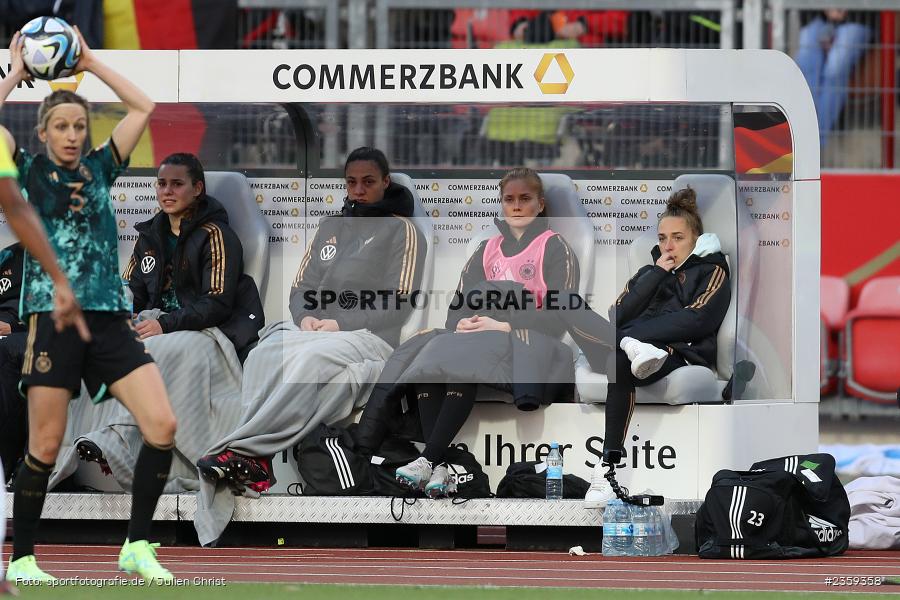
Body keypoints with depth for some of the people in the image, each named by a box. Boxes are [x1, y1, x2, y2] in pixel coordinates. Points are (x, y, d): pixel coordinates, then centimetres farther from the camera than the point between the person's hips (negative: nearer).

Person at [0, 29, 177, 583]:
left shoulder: (99, 167, 16)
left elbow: (143, 107, 15)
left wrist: (90, 64, 15)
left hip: (111, 319, 4)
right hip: (54, 320, -4)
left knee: (162, 424, -11)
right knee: (45, 449, -3)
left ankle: (137, 547, -3)